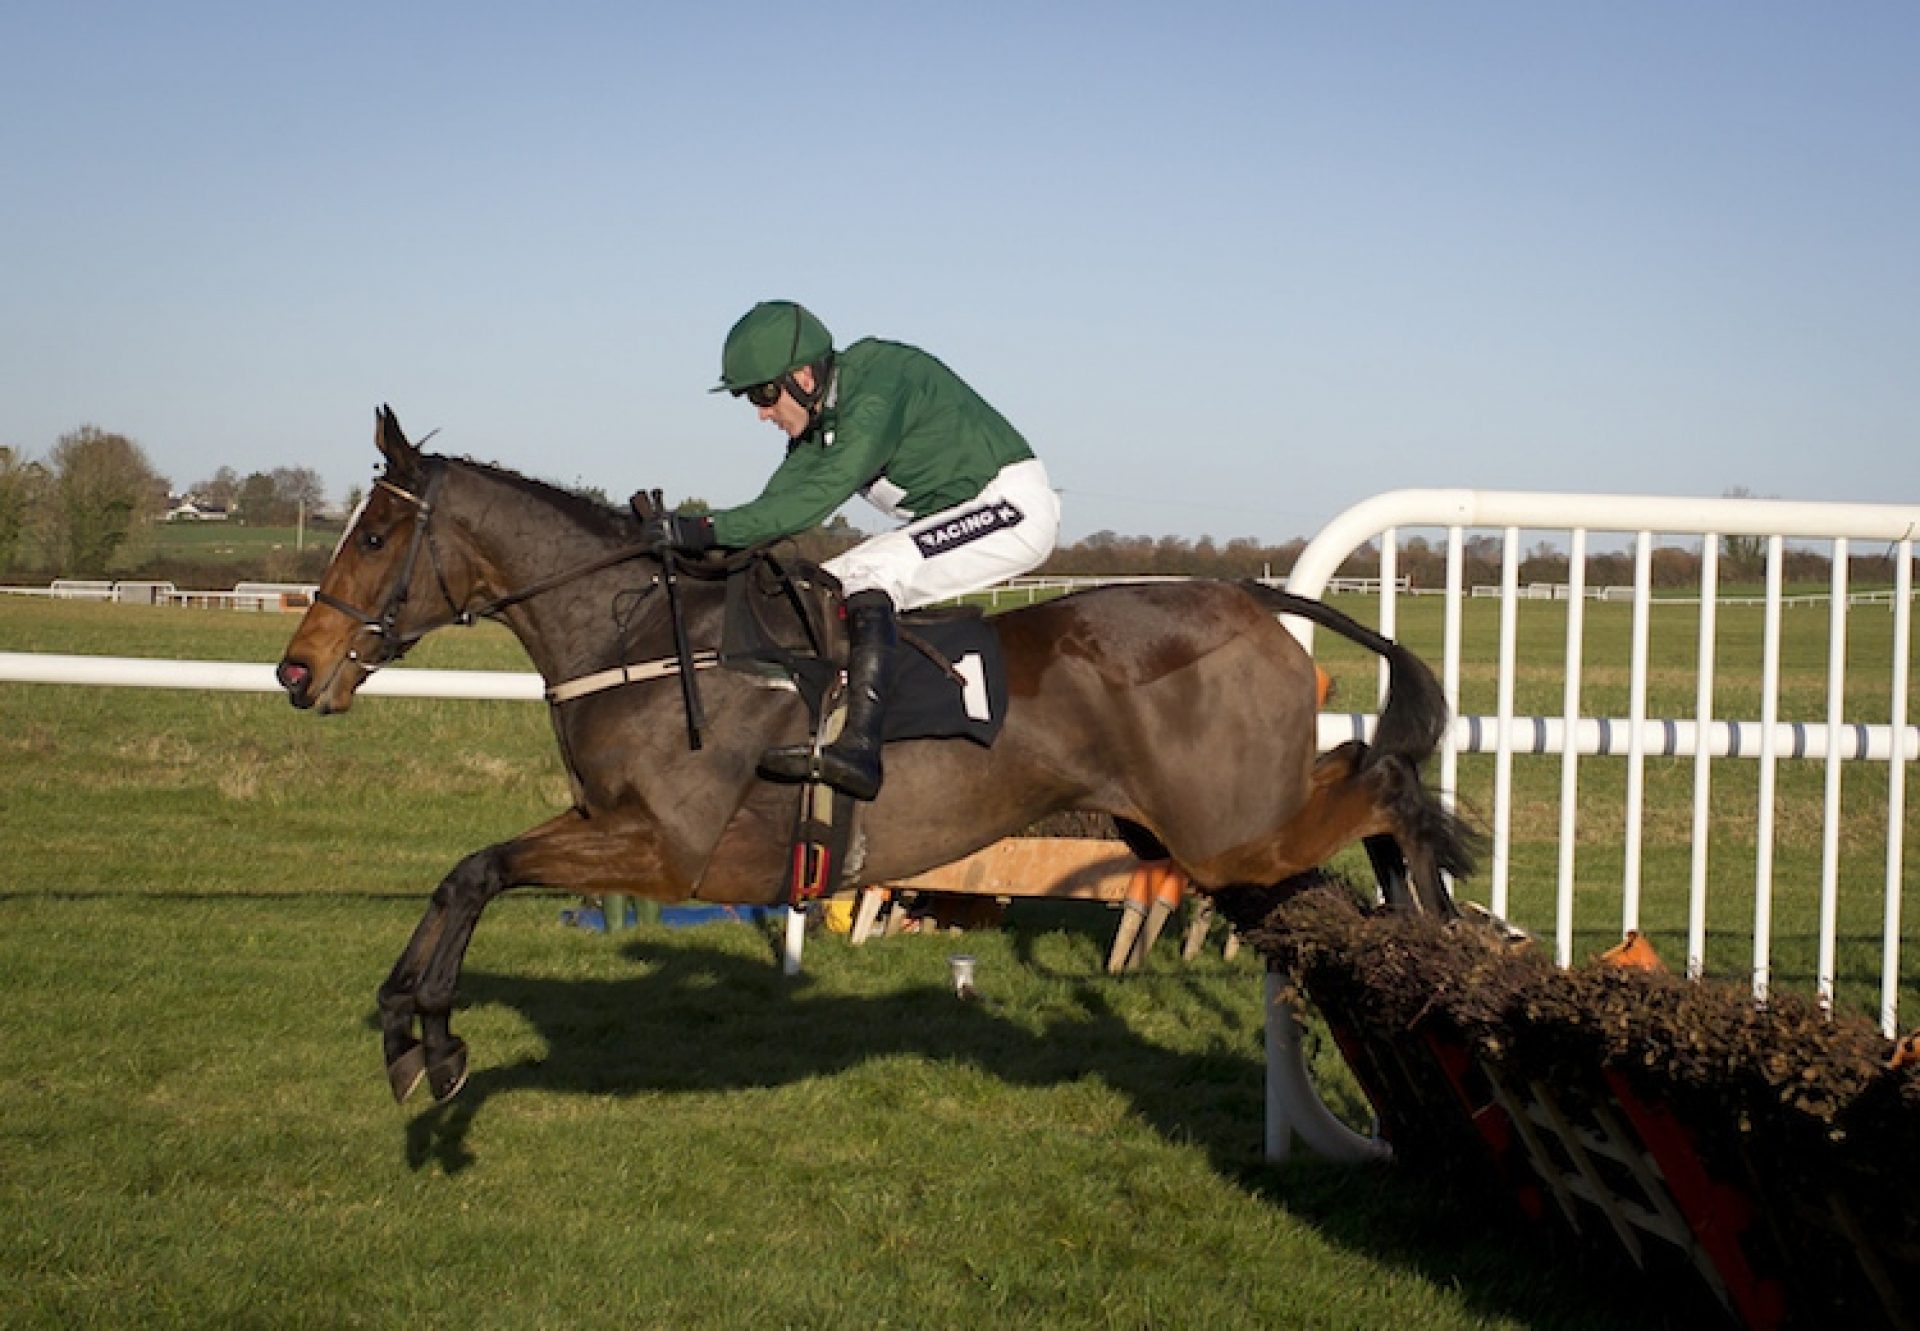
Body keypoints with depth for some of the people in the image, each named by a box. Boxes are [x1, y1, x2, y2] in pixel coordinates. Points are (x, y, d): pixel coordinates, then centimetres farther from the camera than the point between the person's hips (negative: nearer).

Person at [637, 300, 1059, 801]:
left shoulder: (877, 389, -24)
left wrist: (711, 528, -36)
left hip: (1012, 506, -10)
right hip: (952, 515, 10)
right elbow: (779, 497, 3)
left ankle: (859, 745, -41)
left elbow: (818, 496, -32)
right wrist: (696, 548, -11)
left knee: (866, 576, -29)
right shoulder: (820, 416, 5)